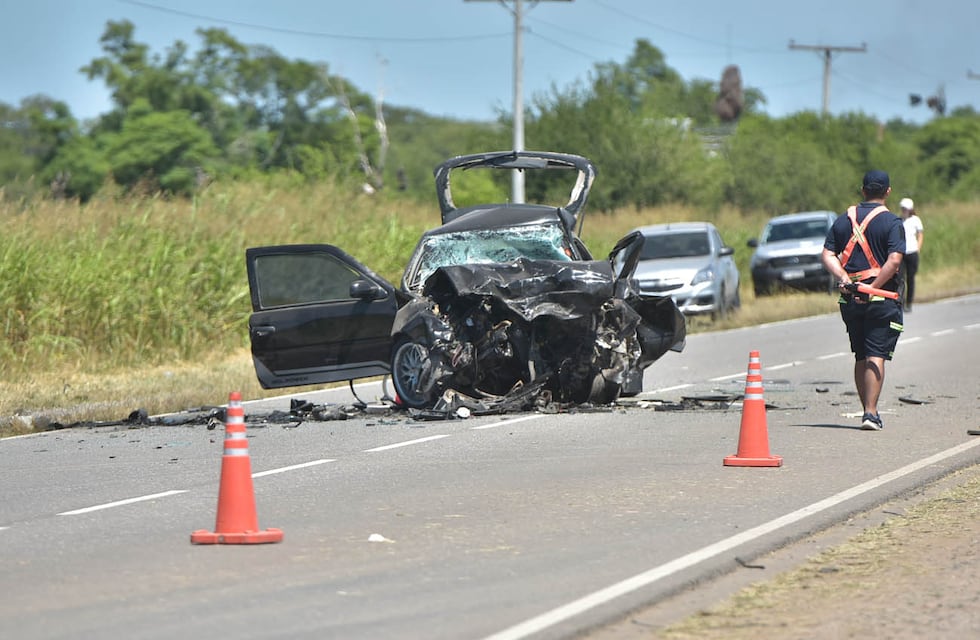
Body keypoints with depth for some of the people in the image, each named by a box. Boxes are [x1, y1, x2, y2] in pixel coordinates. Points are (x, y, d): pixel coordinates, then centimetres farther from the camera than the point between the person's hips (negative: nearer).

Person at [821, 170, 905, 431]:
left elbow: (827, 255, 0)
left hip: (850, 298, 4)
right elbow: (894, 261, -18)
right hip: (882, 297, -4)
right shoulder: (891, 222, -6)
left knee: (861, 357, 15)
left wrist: (843, 278, -11)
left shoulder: (843, 220, 9)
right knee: (876, 356, -5)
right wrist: (873, 288, -17)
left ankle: (868, 410, 20)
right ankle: (871, 412, -13)